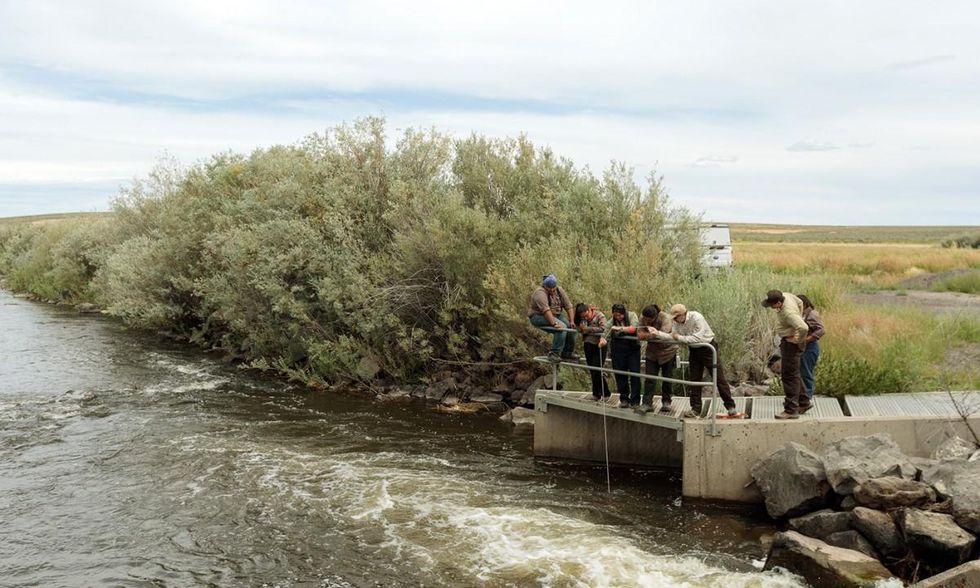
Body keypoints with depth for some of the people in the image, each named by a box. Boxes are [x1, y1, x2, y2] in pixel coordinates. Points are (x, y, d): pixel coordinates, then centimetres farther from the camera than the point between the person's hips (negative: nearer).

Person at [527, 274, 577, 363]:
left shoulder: (559, 290, 2)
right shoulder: (540, 293, -21)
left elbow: (568, 306, 0)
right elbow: (546, 310, -33)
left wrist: (571, 321, -8)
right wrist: (554, 323, -42)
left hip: (555, 315, 8)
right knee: (562, 327, -27)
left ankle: (567, 353, 9)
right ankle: (554, 354, -25)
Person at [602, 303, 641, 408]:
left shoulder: (631, 315, -6)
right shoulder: (612, 321, 0)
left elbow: (634, 328, -21)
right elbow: (605, 333, -3)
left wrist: (620, 328, -31)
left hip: (633, 349, -2)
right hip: (618, 350, 2)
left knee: (635, 374, -4)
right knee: (620, 375, 3)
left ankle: (635, 401, 4)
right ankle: (624, 399, 16)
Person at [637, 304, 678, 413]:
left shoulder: (665, 318, -27)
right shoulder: (642, 317, -11)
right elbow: (640, 333, -16)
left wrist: (646, 335, -35)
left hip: (667, 351, -3)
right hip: (652, 352, 3)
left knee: (667, 378, 6)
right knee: (649, 378, -6)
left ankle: (666, 402, 20)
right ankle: (647, 403, -7)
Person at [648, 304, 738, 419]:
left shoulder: (697, 318, -27)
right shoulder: (677, 322, -5)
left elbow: (698, 338, -32)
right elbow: (673, 336, -6)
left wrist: (680, 337, -28)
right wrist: (658, 333, -18)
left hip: (708, 348, -7)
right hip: (694, 351, 7)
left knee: (719, 378, -3)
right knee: (694, 380, 6)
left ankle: (731, 407, 6)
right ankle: (696, 409, 13)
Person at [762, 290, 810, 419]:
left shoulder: (788, 313, -32)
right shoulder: (785, 295, -3)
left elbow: (804, 328, -42)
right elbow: (800, 302, 18)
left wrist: (798, 340, -24)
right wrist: (799, 318, 14)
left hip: (790, 343, -11)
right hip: (786, 341, 11)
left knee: (789, 376, -7)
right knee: (793, 374, 20)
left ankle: (791, 410, -3)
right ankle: (803, 402, 31)